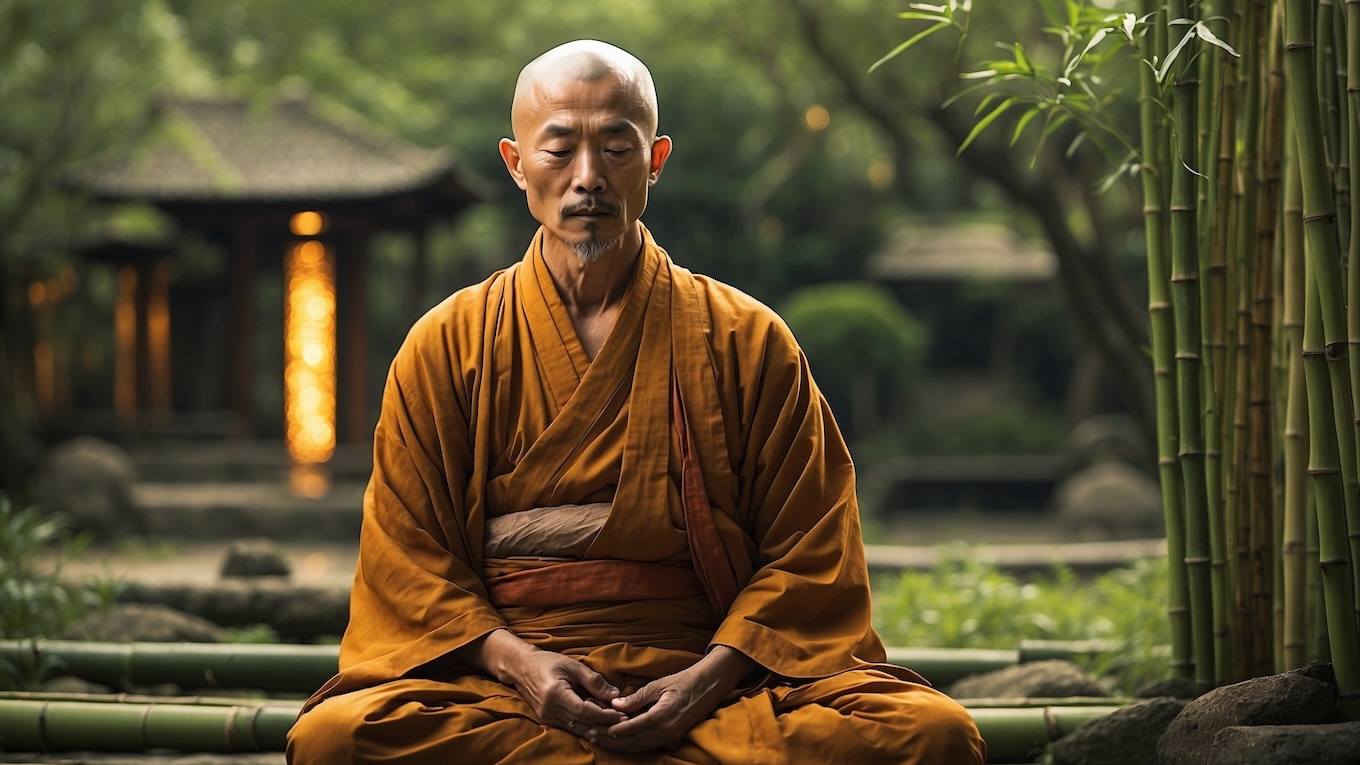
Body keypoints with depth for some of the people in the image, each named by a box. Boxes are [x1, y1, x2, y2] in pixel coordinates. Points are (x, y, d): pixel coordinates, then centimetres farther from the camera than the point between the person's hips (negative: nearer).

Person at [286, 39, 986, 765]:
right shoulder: (446, 346, 10)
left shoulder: (747, 342, 9)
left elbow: (807, 555, 5)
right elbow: (410, 555, 6)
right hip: (514, 684, 0)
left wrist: (707, 680, -13)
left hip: (703, 676, 0)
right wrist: (515, 663, -13)